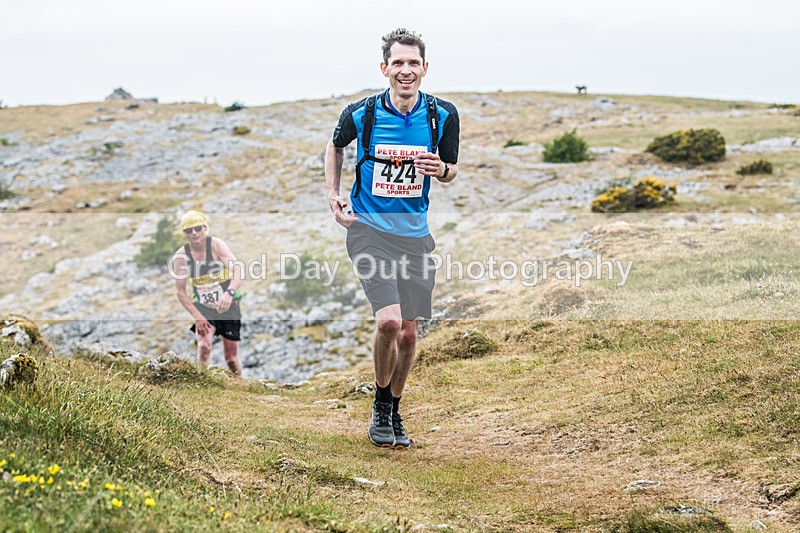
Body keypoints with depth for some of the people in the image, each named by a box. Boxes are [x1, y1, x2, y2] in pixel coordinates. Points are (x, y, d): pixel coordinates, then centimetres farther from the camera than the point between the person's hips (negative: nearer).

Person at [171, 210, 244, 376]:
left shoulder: (216, 245, -17)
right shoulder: (180, 256, -11)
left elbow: (237, 271, -29)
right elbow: (180, 291, -5)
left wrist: (229, 293, -48)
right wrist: (196, 316, -15)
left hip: (227, 306, -1)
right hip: (203, 308, 1)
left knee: (231, 358, 3)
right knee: (204, 346, -25)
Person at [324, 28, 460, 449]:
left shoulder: (442, 115, -4)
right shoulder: (362, 114, -8)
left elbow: (451, 170, 10)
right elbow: (335, 146, 14)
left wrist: (442, 170, -13)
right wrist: (333, 196, 4)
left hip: (414, 233, 3)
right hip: (369, 228, -3)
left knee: (408, 332, 7)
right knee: (389, 320, -20)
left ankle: (393, 413, 28)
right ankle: (381, 404, 4)